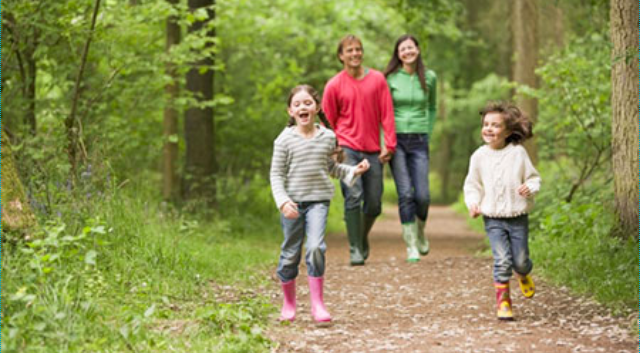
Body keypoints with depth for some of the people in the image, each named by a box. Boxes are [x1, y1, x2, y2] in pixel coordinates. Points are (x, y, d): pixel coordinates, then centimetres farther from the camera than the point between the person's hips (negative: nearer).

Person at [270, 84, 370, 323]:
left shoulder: (327, 137, 5)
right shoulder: (285, 139, -4)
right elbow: (276, 174, -4)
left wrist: (353, 171, 7)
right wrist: (283, 202, -16)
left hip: (319, 200, 1)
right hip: (293, 202, -1)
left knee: (316, 247, -17)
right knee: (290, 253, 6)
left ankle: (317, 303, -9)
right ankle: (289, 303, 25)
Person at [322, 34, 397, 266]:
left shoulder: (378, 79, 3)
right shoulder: (334, 85, 0)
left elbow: (386, 113, 3)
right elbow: (329, 122, 6)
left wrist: (389, 145, -4)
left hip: (373, 151, 2)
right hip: (347, 148, -2)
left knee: (374, 205, 5)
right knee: (353, 197, -16)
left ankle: (363, 237, 33)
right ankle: (355, 250, -10)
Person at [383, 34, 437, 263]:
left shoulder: (429, 77, 6)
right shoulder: (390, 78, -1)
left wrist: (428, 133, 10)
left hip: (419, 141, 2)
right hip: (396, 139, -2)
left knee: (422, 195, -5)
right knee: (405, 193, -9)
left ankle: (420, 232, 26)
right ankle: (411, 245, 0)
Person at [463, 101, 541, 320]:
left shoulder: (518, 153, -4)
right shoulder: (479, 156, 0)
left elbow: (533, 177, 3)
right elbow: (472, 185, 9)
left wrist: (530, 188, -18)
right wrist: (473, 203, -7)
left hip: (518, 217, 0)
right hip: (493, 219, 0)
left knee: (520, 260, 5)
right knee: (502, 260, -11)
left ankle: (523, 274, 42)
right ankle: (503, 302, 0)